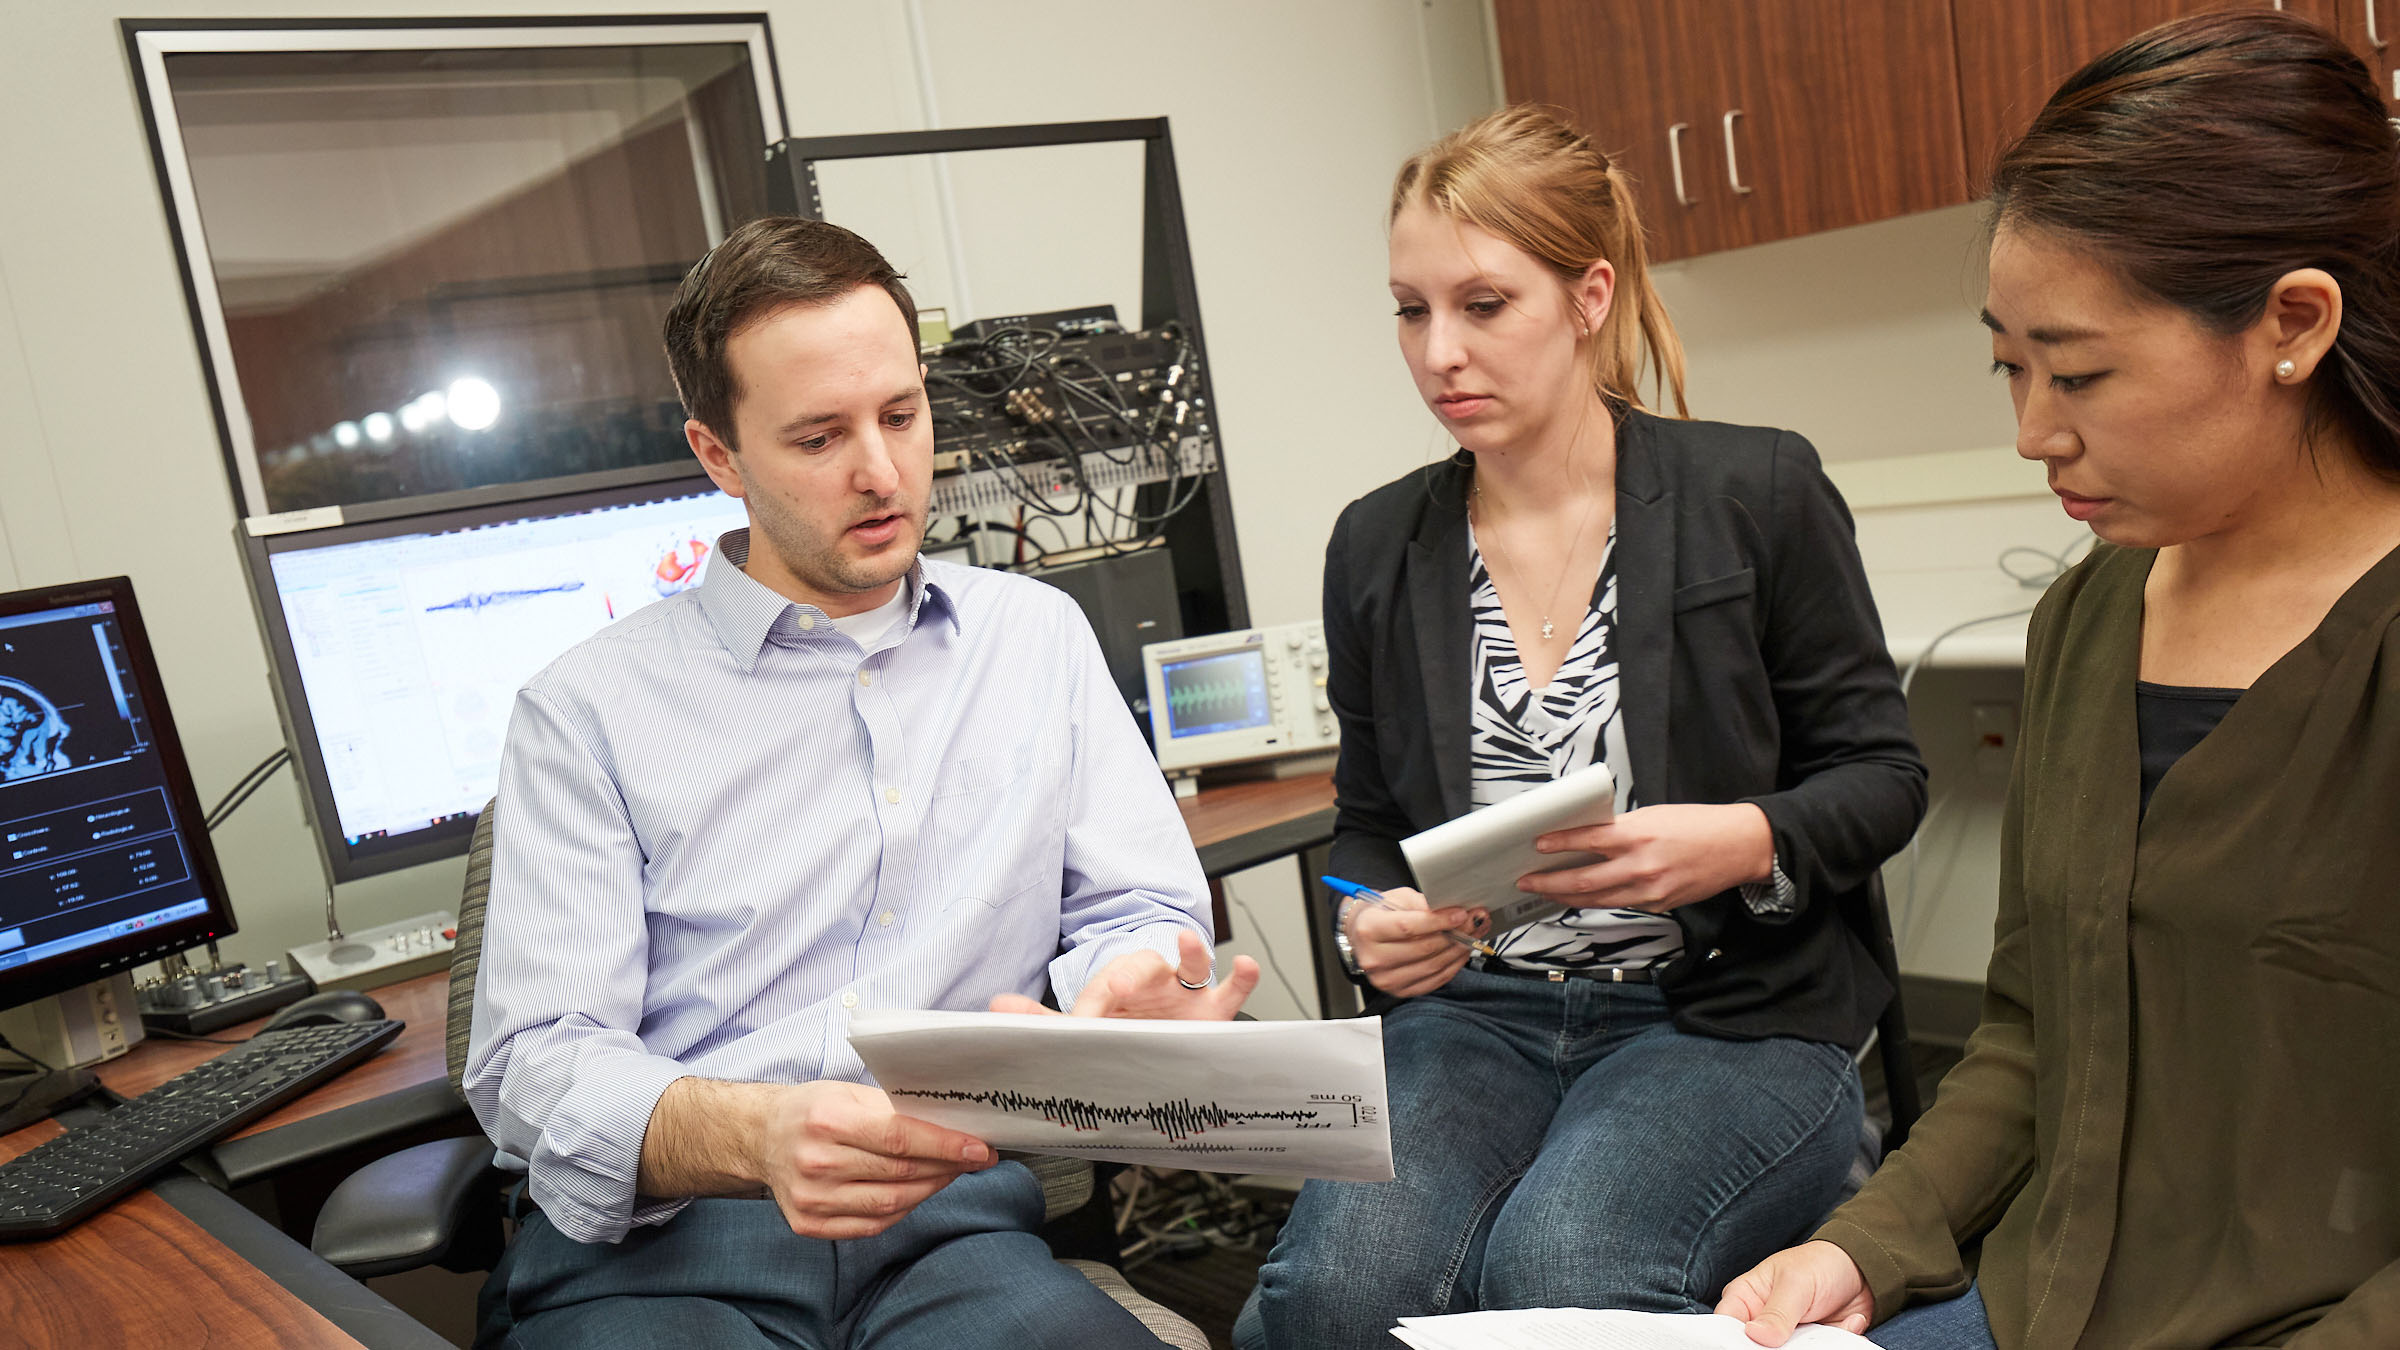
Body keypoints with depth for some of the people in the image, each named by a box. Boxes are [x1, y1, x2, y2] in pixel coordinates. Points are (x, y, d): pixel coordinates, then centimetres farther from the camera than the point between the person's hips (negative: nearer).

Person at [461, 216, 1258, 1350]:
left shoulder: (1039, 636, 15)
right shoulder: (589, 709, 5)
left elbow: (1138, 907, 13)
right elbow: (535, 1067, -2)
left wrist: (1127, 984, -13)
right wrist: (756, 1133, -24)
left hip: (953, 1227, 2)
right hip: (654, 1249, -1)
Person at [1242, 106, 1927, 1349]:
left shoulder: (1758, 492, -1)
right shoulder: (1377, 547, 8)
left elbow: (1882, 775, 3)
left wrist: (1744, 842, -19)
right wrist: (1371, 922, -6)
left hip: (1728, 1014, -2)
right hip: (1475, 1011, 2)